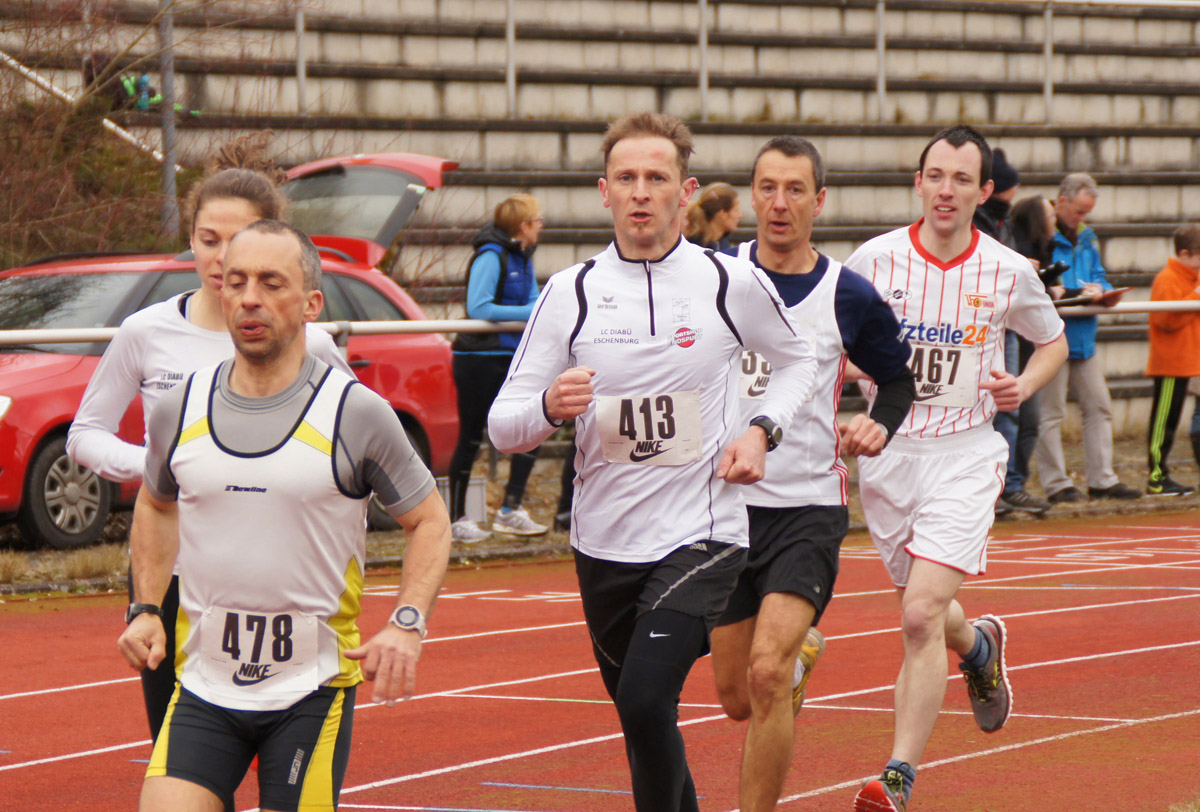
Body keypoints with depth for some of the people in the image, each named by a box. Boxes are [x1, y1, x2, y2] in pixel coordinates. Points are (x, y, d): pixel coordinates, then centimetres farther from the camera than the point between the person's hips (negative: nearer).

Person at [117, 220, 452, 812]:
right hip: (203, 689, 2)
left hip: (312, 693, -2)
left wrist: (407, 624, -11)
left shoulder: (356, 415, -6)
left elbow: (429, 521, 3)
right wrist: (144, 608, 12)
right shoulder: (178, 412, 4)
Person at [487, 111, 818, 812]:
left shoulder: (734, 282, -3)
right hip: (605, 542, 3)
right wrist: (551, 407, -22)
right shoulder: (570, 293, 0)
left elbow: (800, 360, 17)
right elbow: (503, 426, 1)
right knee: (643, 724, 13)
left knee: (646, 700, -22)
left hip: (703, 535, -3)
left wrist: (762, 431, -1)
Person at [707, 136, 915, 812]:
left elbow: (900, 376, 15)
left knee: (766, 678, -22)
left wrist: (880, 426, -4)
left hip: (809, 508, -3)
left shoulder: (850, 297, -2)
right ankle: (801, 654, 46)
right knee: (737, 698, 12)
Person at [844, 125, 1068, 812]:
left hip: (965, 454, -2)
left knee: (922, 616, -17)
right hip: (887, 450, 3)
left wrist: (1024, 386, -4)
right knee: (928, 613, 17)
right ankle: (979, 644, 54)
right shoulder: (875, 259, -4)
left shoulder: (1010, 273, -3)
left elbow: (1053, 341, 15)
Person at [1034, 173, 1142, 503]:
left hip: (1084, 337, 8)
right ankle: (1056, 484, 2)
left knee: (1099, 407, 9)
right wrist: (1075, 293, -20)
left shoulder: (1086, 238, 16)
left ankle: (1102, 479, 14)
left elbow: (1099, 276, 20)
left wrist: (1102, 291, -4)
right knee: (1050, 412, -3)